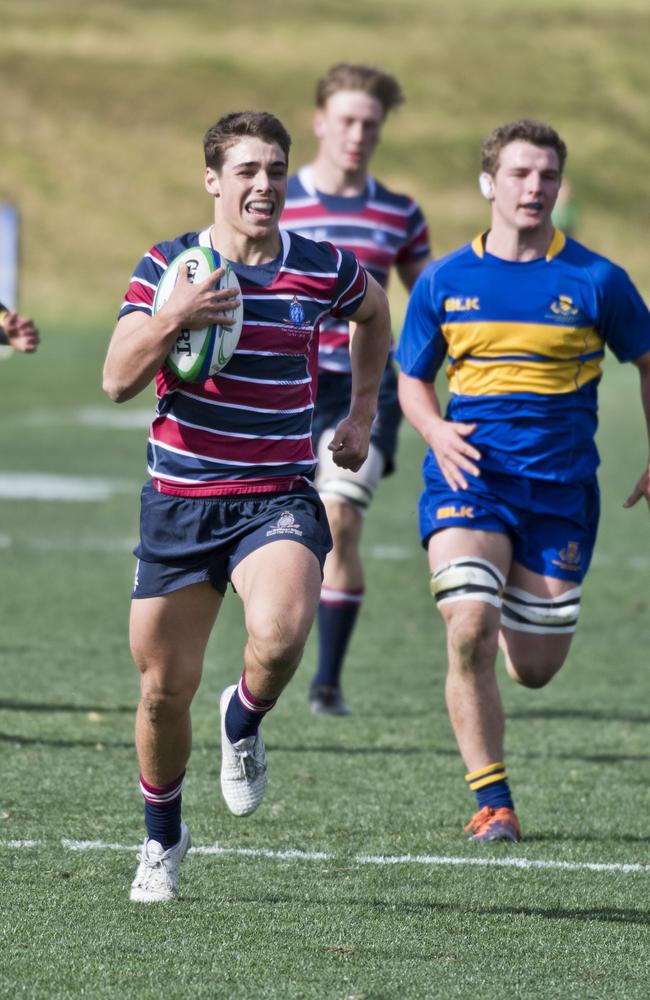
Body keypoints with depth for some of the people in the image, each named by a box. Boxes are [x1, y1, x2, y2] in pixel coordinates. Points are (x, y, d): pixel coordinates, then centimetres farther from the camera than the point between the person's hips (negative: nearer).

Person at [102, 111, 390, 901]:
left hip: (278, 497, -1)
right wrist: (170, 322, -26)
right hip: (179, 500, 1)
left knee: (280, 629, -31)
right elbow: (117, 380, -10)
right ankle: (162, 838, 31)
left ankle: (244, 722, 4)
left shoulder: (324, 271, -2)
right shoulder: (167, 266, -4)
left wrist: (362, 410, 17)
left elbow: (374, 312, 22)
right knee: (165, 686, 5)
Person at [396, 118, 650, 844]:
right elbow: (412, 379, 13)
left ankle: (518, 612, 46)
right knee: (468, 630, -22)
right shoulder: (444, 282, 2)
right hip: (470, 476, 0)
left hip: (560, 487, 0)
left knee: (535, 669, 7)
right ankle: (492, 803, -12)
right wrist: (438, 433, -7)